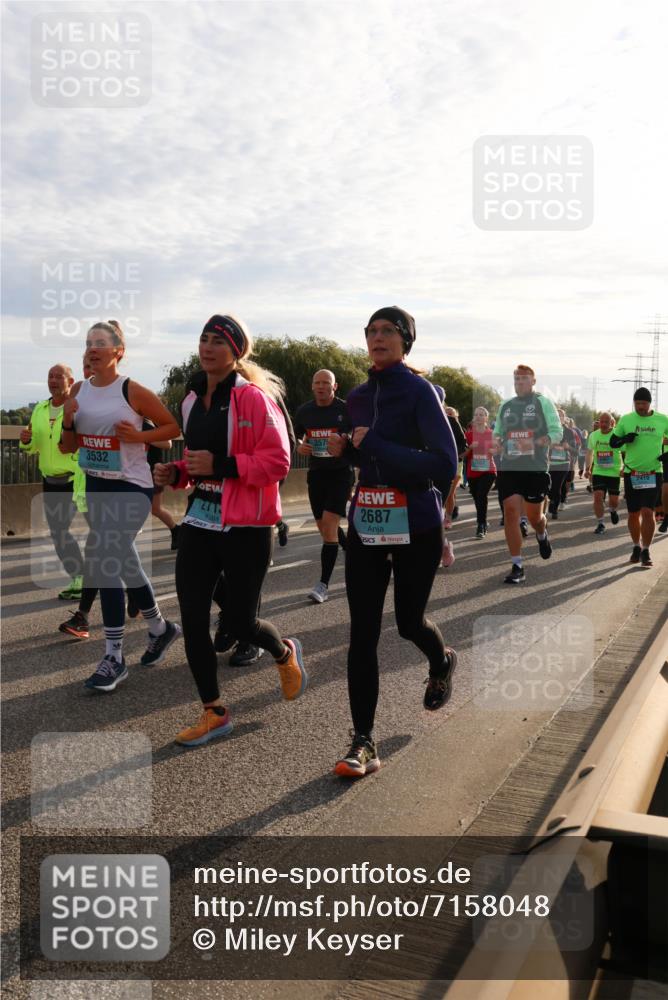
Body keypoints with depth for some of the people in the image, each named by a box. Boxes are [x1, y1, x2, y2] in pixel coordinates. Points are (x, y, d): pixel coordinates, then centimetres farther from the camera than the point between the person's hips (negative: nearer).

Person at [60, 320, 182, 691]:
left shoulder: (133, 391, -11)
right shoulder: (79, 391, 5)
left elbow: (172, 426, -3)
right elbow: (69, 447, 10)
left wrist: (138, 436, -18)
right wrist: (67, 420, -9)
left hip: (131, 488, -7)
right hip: (96, 487, 7)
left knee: (106, 561, -17)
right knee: (122, 562, 15)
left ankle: (114, 657, -6)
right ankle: (159, 628, 36)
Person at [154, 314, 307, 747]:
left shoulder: (254, 398, -12)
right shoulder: (194, 400, 11)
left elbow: (278, 462, -17)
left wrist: (220, 465, -23)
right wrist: (176, 473, 4)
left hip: (245, 526, -7)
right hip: (200, 520, 7)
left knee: (241, 620, 2)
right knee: (192, 617, 2)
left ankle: (286, 653, 38)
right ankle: (214, 713, 18)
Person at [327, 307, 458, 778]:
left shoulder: (420, 392, -11)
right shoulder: (359, 396, 8)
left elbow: (444, 465, -21)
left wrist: (373, 445, -22)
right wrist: (346, 448, 1)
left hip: (416, 526, -5)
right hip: (366, 523, 5)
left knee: (409, 621, 11)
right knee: (363, 632, -1)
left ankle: (443, 662, 48)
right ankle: (364, 743, 6)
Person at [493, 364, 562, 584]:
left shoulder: (543, 402, 1)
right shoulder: (505, 405, 13)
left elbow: (557, 432, -2)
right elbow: (497, 432, 21)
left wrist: (534, 443, -19)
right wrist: (497, 442, -3)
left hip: (535, 468, -3)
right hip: (508, 467, 3)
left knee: (534, 516, 5)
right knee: (510, 513, -7)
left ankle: (542, 535, 44)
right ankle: (517, 566, -1)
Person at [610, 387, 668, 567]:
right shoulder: (625, 419, 0)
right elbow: (613, 442, 5)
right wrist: (625, 439, -16)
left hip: (653, 473, -1)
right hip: (631, 473, 1)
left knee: (648, 512, -10)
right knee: (633, 513, 8)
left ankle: (646, 551, -1)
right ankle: (636, 547, 26)